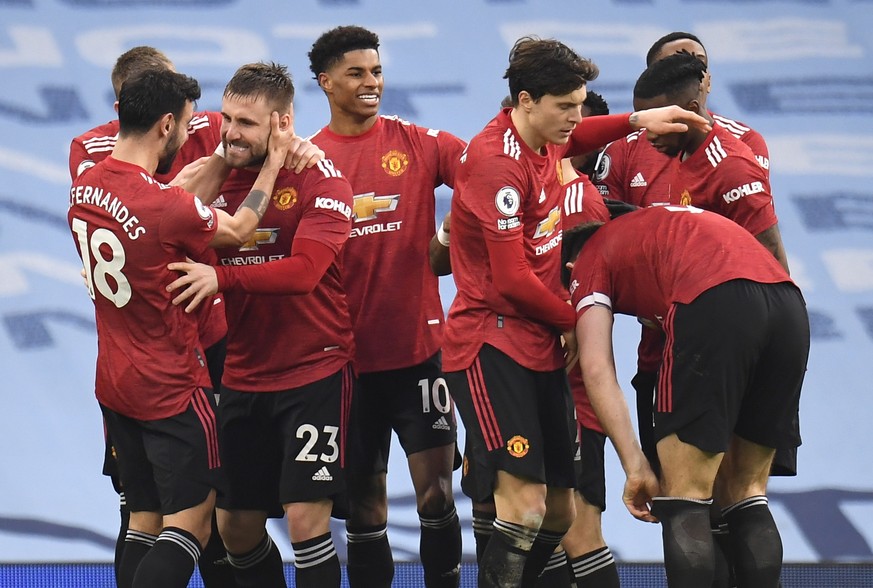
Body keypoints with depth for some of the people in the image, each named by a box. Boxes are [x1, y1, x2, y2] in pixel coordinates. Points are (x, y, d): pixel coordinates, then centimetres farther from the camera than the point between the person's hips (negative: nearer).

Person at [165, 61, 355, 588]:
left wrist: (222, 277, -32)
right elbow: (191, 260, 12)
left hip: (314, 373, -6)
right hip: (243, 380, 6)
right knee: (235, 525, 9)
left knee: (307, 515, -12)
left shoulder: (320, 180, -10)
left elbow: (305, 270, -24)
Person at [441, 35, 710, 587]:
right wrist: (572, 322, -4)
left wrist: (635, 120, 25)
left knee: (561, 510, 7)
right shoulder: (498, 160, -18)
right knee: (526, 501, -22)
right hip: (494, 346, -9)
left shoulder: (540, 142, 8)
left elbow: (570, 141, 38)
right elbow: (512, 280, -19)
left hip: (542, 349, 9)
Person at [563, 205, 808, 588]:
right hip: (790, 306, 6)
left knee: (683, 501, 2)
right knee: (746, 496, 16)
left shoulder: (592, 259, 21)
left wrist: (635, 467, 4)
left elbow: (596, 369, 7)